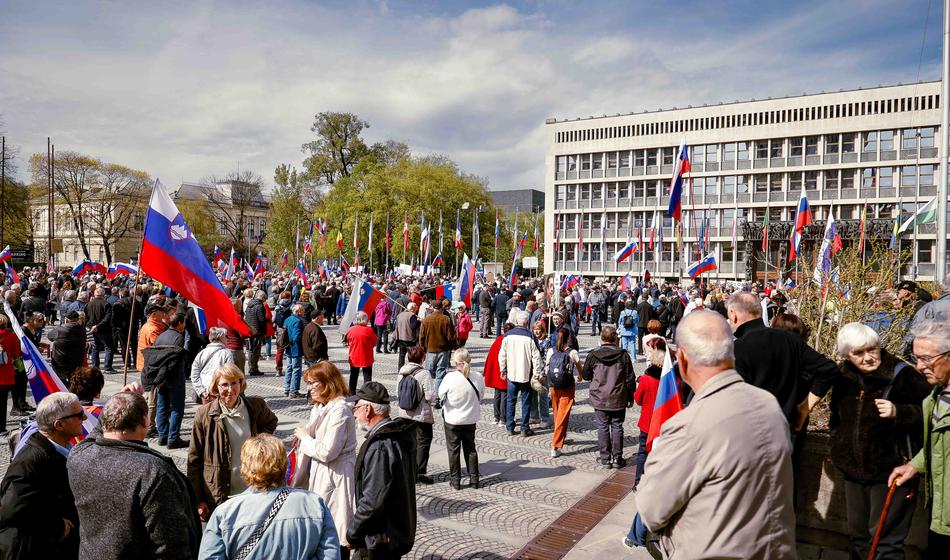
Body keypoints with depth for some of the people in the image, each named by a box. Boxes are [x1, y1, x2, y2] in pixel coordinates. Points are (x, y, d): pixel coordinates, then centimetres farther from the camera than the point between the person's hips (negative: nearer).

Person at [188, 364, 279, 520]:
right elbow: (194, 460, -3)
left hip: (251, 490, 2)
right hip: (217, 495, -2)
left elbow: (271, 422, 21)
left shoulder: (255, 406, -3)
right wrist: (198, 500, -3)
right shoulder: (204, 414, -8)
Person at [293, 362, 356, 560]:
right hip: (317, 475, 9)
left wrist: (304, 438, -10)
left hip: (334, 477, -9)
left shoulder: (339, 410, -21)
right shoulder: (320, 407, 9)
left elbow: (327, 452, -23)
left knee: (334, 532, 2)